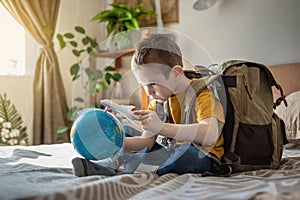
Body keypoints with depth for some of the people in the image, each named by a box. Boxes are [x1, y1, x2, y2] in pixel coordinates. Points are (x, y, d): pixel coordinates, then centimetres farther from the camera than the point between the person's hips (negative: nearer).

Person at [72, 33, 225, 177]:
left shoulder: (201, 94, -15)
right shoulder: (157, 102, 6)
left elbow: (211, 135, -33)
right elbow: (147, 141, 3)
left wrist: (162, 127, -40)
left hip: (201, 157, -7)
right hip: (171, 152, 7)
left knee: (184, 151, -38)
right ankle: (108, 165, -20)